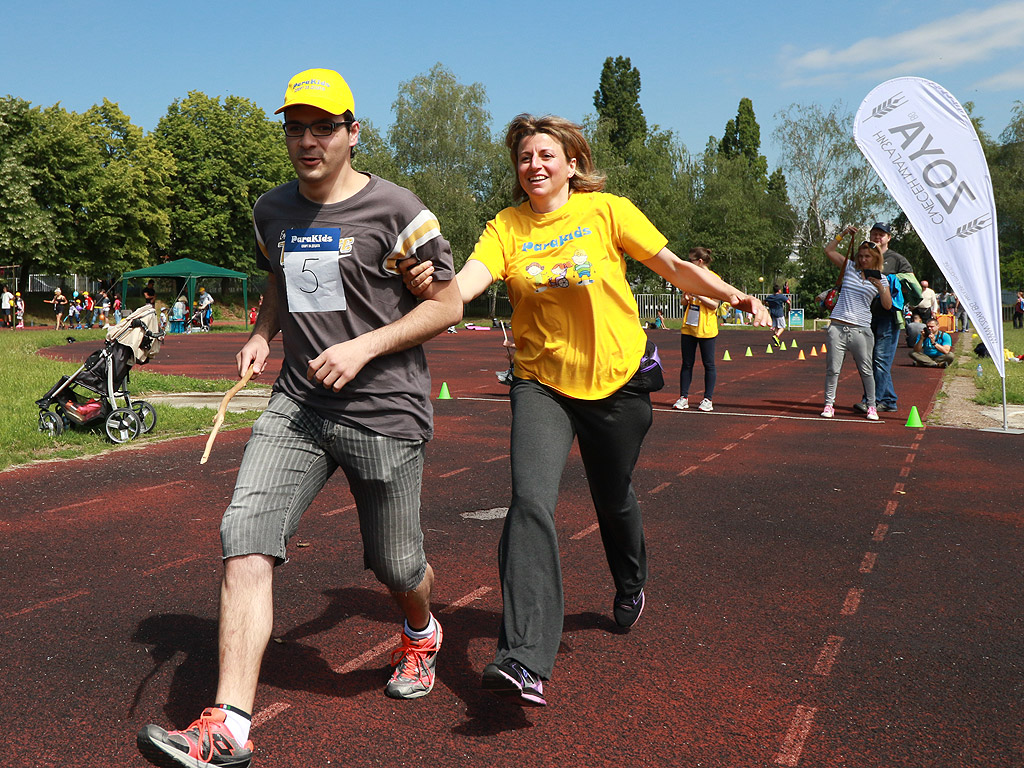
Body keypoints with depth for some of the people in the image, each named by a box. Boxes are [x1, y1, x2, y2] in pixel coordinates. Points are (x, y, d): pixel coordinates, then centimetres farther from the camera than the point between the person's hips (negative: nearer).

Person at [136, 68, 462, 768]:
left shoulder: (394, 210, -7)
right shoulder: (272, 212, 10)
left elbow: (448, 303, -4)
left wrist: (364, 347, -15)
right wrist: (263, 335, 6)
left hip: (385, 410, -4)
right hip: (299, 402, 4)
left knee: (398, 566, 7)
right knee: (245, 539, -14)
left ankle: (421, 636, 45)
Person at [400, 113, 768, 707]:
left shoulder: (607, 210, -4)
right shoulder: (506, 228, -2)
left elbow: (674, 267, -1)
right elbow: (465, 285, -18)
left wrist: (733, 294, -14)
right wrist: (429, 284, -40)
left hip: (617, 379, 0)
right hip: (542, 384, 0)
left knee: (615, 499, 17)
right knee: (531, 502, -19)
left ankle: (631, 585, 51)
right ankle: (525, 661, -21)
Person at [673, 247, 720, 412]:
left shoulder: (714, 278, -6)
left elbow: (714, 305, -11)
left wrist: (697, 294, -19)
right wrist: (686, 297, -3)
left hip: (706, 329, -6)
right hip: (688, 328, 6)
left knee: (708, 364, 2)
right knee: (687, 364, 6)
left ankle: (708, 399, 9)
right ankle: (683, 398, 11)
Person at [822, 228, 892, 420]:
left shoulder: (880, 279, 8)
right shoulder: (850, 267, 10)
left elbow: (888, 306, 1)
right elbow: (829, 250, 8)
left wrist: (881, 287, -11)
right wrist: (843, 233, 1)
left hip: (861, 329, 0)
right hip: (838, 325, 0)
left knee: (866, 370, 3)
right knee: (832, 368, -1)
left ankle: (871, 406, 14)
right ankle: (829, 405, 7)